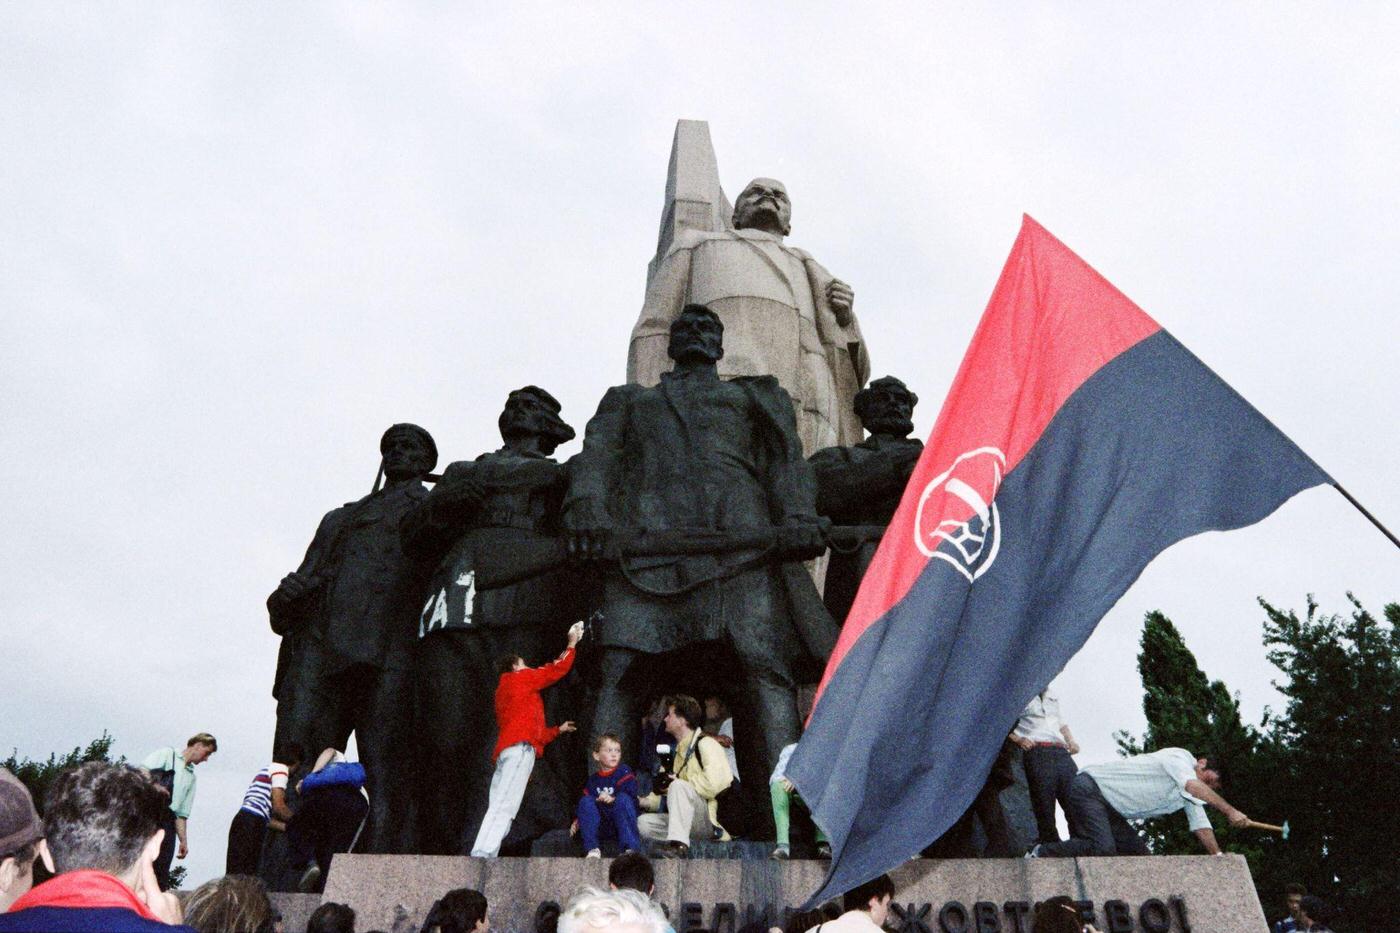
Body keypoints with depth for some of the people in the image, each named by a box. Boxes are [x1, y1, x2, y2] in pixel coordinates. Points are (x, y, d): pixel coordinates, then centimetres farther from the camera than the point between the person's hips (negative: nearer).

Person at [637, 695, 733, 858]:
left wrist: (678, 781, -8)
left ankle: (678, 844, -36)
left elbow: (713, 784, -21)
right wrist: (640, 802, 8)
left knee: (678, 787, -30)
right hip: (690, 823, 8)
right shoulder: (680, 750, 21)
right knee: (643, 822, -7)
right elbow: (665, 796, 23)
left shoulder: (705, 744, -6)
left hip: (711, 822, -8)